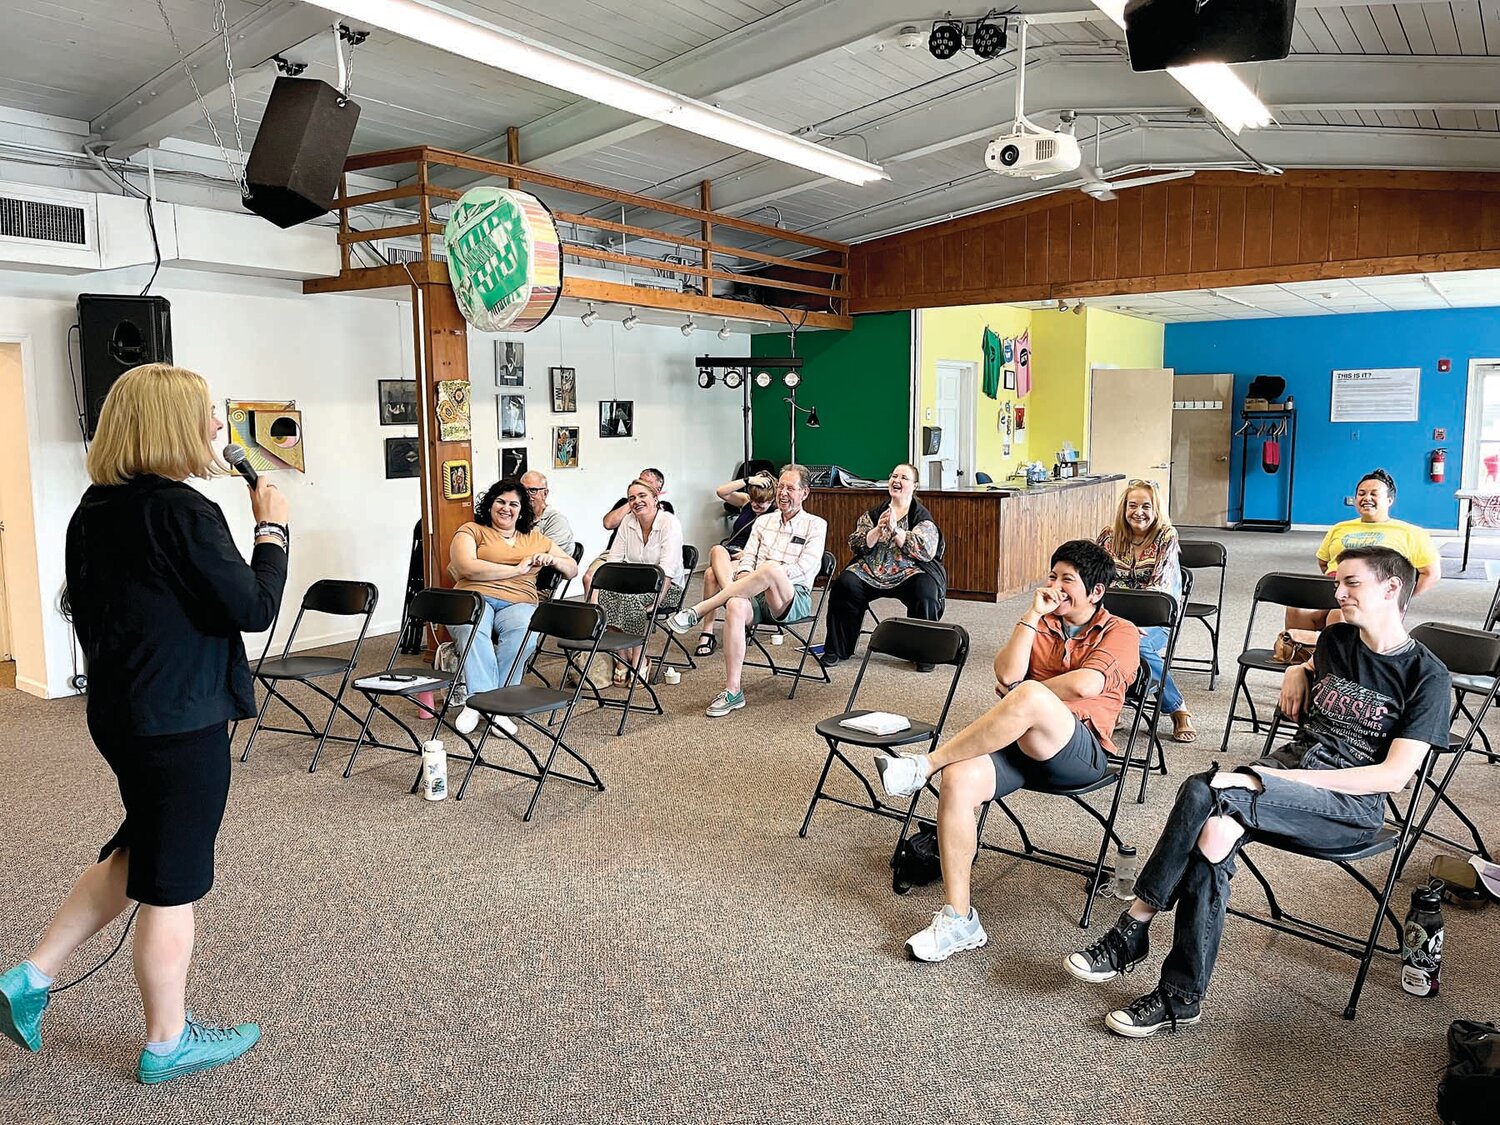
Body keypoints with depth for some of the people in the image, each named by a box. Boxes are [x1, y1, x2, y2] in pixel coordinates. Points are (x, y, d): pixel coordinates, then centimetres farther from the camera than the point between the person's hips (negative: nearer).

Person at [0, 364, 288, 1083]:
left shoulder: (92, 512, 6)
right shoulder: (183, 512, -21)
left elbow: (85, 609, 15)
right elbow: (255, 608, -19)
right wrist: (272, 528, -7)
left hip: (117, 712, 9)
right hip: (183, 721, -8)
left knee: (140, 852, 27)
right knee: (172, 884, 6)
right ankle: (167, 1044, 23)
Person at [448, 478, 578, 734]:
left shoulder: (536, 539, 27)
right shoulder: (471, 531, 14)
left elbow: (572, 570, 28)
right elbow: (468, 568, -6)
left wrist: (553, 560, 4)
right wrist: (518, 569, -3)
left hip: (517, 604, 2)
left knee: (523, 632, -36)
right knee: (472, 631, -40)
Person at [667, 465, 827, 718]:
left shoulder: (816, 525, 10)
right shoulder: (763, 521, 25)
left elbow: (807, 568, -5)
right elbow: (747, 558, 14)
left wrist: (770, 572, -16)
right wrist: (745, 577, -9)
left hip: (793, 599, -3)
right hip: (757, 595, 4)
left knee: (772, 569, -39)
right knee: (736, 606, -36)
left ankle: (697, 612, -35)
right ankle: (732, 692, -35)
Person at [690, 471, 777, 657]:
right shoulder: (746, 501, 14)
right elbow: (720, 491, -1)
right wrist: (748, 481, -11)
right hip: (728, 553, 5)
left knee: (711, 574, -33)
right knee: (717, 550, -35)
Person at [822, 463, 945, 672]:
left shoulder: (922, 517, 4)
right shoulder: (874, 513, 14)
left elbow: (925, 551, -11)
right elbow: (855, 545, 4)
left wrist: (895, 530, -18)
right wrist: (878, 530, -12)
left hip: (910, 572, -2)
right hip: (872, 570, 2)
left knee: (925, 592, -34)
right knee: (844, 584, -26)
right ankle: (836, 649, -13)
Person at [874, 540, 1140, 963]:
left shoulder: (1120, 633, 8)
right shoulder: (1040, 625, 23)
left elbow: (1084, 684, -12)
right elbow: (1006, 674, 2)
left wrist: (1020, 692, 0)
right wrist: (1033, 615, 1)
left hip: (1081, 751, -4)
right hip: (1019, 744, 5)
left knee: (1029, 696, -38)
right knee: (958, 779, -28)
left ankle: (923, 766, -26)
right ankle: (958, 919, -21)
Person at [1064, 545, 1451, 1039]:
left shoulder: (1427, 676, -5)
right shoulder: (1336, 639, 13)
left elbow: (1393, 775, -13)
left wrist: (1277, 779, -19)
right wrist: (1297, 673, 15)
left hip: (1353, 806, -5)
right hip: (1286, 764, 5)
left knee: (1204, 791, -32)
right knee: (1212, 829, -30)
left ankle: (1133, 930, -22)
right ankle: (1181, 997, -25)